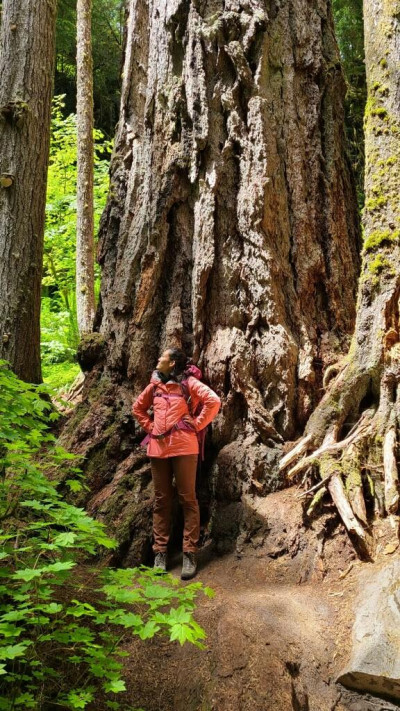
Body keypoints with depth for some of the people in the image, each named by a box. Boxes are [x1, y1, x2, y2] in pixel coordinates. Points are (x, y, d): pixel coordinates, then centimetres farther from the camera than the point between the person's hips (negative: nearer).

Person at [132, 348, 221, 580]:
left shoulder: (188, 382, -3)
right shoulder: (155, 385, 13)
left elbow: (213, 401, -14)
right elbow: (138, 407, 27)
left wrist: (196, 425, -11)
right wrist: (149, 427, 13)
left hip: (183, 447, -5)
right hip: (158, 448, 6)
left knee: (188, 499, -1)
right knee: (162, 501, 9)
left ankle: (190, 554, 2)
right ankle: (160, 552, 14)